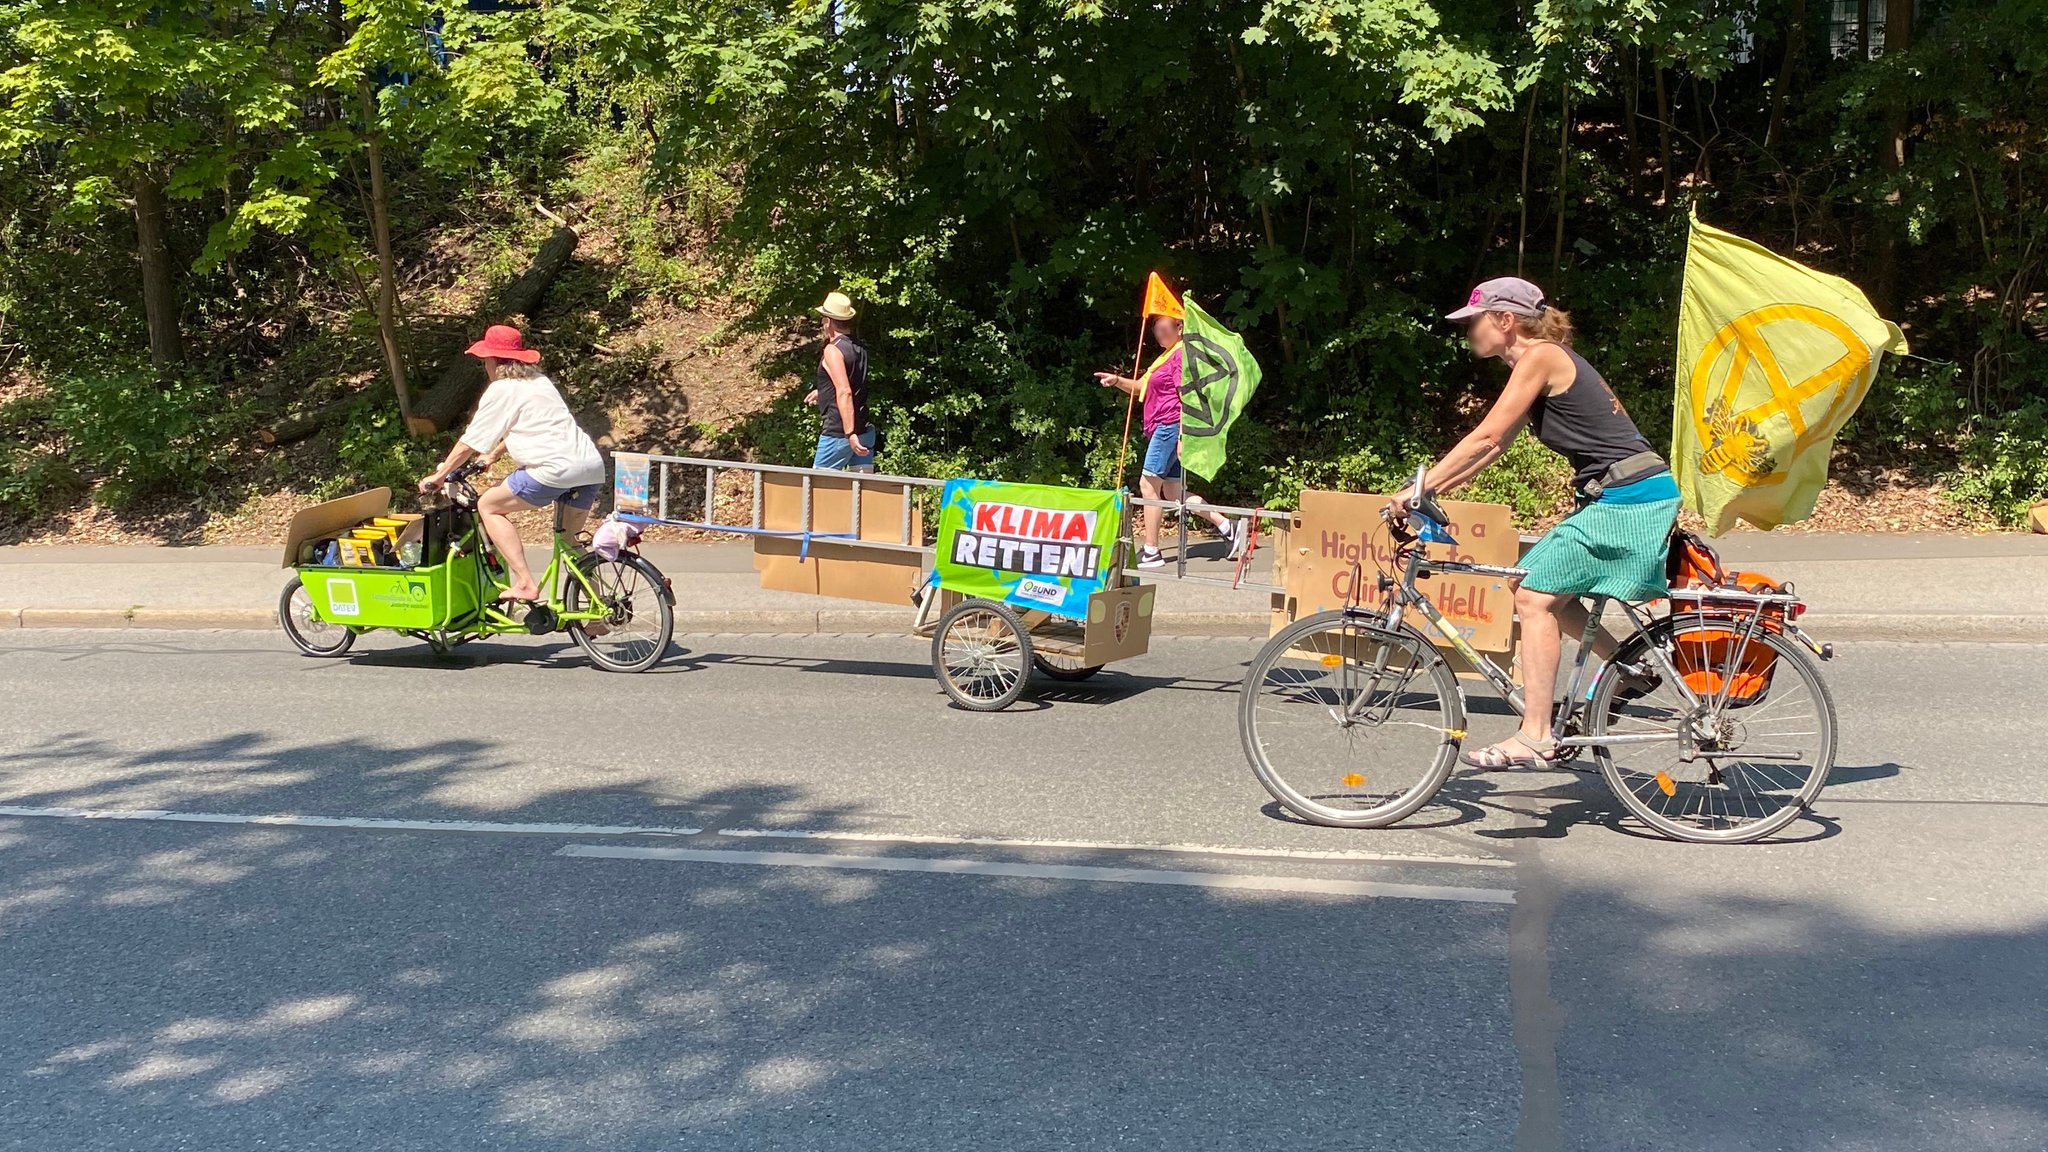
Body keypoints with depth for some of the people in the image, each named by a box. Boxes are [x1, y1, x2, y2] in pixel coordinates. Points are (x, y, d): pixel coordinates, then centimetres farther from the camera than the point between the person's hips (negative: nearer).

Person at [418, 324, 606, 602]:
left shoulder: (501, 389, 2)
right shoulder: (539, 380, 25)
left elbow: (469, 444, 5)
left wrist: (438, 476, 16)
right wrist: (494, 455, 52)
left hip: (556, 467, -8)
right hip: (594, 467, 8)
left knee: (488, 506, 8)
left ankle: (525, 583, -3)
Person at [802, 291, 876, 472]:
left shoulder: (833, 350, -14)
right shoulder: (859, 348, 11)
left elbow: (845, 393, -24)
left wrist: (850, 434, -28)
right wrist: (822, 392, 41)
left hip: (838, 433, -8)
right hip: (865, 431, 8)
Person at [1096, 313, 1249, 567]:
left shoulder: (1182, 354, -10)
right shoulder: (1167, 355, 22)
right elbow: (1140, 387, 28)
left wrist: (1182, 436, -24)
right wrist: (1117, 380, 10)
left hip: (1170, 427, -11)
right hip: (1162, 429, 11)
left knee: (1148, 484, -9)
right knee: (1174, 493, 9)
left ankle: (1151, 551, -6)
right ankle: (1228, 527, 9)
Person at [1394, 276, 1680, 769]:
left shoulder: (1541, 356, -11)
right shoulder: (1542, 363, 18)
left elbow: (1485, 438, -16)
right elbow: (1494, 447, 18)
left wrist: (1419, 487, -14)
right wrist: (1429, 490, 12)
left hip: (1628, 498, -10)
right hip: (1619, 499, 10)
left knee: (1536, 597, -12)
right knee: (1545, 592, 14)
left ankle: (1535, 737, -11)